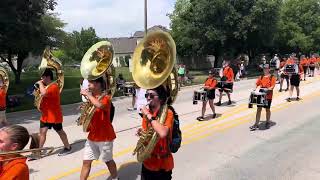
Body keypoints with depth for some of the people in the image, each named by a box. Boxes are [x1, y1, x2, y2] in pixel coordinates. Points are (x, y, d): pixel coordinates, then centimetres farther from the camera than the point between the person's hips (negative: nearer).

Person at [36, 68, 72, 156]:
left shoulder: (54, 86, -21)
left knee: (60, 131, 6)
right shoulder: (46, 86, 11)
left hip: (54, 116, -8)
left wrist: (40, 84, -23)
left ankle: (68, 147, 23)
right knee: (42, 132, 7)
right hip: (45, 115, 8)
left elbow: (43, 93, -38)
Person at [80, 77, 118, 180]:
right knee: (86, 162, 6)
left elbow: (100, 106, -39)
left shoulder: (106, 98, -15)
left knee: (108, 161, 12)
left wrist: (88, 94, -28)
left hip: (105, 136, -6)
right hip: (92, 136, 6)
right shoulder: (91, 98, 6)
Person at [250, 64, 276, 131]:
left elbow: (272, 86, -11)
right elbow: (257, 84, 15)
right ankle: (256, 124, 4)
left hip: (268, 96, -3)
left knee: (267, 109, 10)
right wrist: (257, 88, -4)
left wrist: (267, 89, -26)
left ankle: (267, 122, 28)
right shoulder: (261, 77, 12)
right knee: (259, 109, 2)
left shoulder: (272, 77, -2)